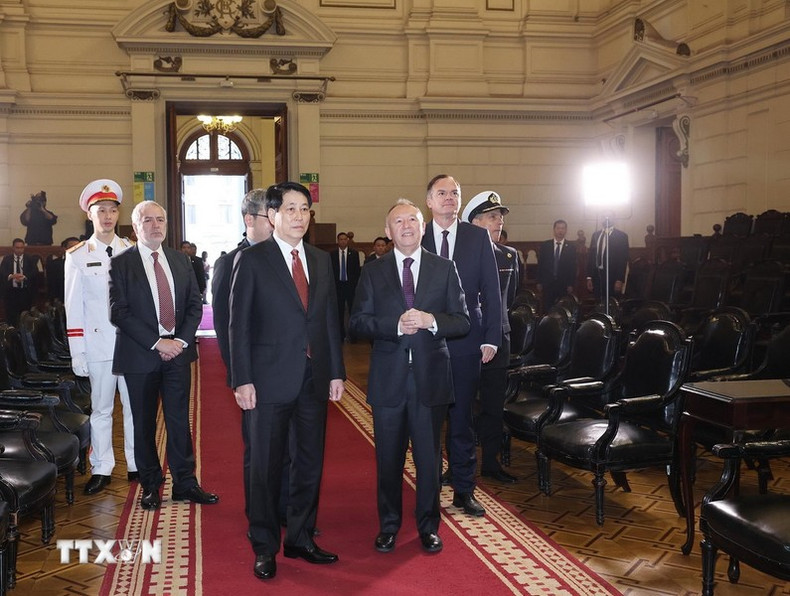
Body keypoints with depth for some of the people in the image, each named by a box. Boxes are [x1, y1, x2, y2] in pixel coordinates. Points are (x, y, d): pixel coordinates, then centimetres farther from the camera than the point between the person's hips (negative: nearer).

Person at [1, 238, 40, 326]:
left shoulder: (30, 259, 7)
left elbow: (35, 273, -5)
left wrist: (24, 277, -22)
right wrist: (11, 276, -23)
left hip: (26, 292, 0)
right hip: (10, 292, 1)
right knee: (10, 317, 0)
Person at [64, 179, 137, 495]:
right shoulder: (77, 256, 3)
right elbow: (73, 307, 1)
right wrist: (77, 353, -4)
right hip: (98, 344, -1)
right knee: (101, 409, 6)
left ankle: (137, 464, 20)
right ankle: (101, 469, 16)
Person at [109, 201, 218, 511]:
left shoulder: (180, 260, 10)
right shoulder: (121, 263, -3)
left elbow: (195, 303, 8)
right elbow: (119, 313, -10)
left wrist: (182, 340, -7)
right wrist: (157, 343, -15)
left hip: (177, 350, 3)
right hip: (140, 355, -3)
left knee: (179, 420, 6)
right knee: (144, 424, 7)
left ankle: (185, 483, 16)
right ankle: (150, 485, 20)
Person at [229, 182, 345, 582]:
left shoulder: (321, 260, 10)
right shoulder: (252, 260, -4)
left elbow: (330, 320, 12)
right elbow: (239, 324, -7)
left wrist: (336, 371, 7)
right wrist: (242, 380, -11)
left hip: (314, 380, 5)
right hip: (271, 380, -5)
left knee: (310, 462, 12)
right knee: (266, 466, 6)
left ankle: (300, 538, 27)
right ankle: (265, 547, 20)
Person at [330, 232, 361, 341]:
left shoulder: (354, 253, 2)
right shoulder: (333, 254, 4)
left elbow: (357, 269, 2)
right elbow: (331, 270, 5)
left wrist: (356, 283, -4)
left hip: (350, 284, -1)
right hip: (338, 285, 1)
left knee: (352, 309, -1)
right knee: (339, 310, 5)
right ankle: (341, 334, 11)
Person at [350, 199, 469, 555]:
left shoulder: (444, 269, 4)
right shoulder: (373, 272, 4)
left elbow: (463, 322, 1)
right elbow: (357, 322, -3)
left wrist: (431, 321, -18)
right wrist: (396, 325, -18)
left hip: (431, 377, 0)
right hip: (388, 378, 0)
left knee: (429, 457, 8)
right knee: (388, 458, 10)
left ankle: (428, 526, 25)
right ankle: (388, 525, 27)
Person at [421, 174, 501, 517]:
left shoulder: (478, 237, 4)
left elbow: (491, 291, 3)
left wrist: (491, 338, -2)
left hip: (465, 343, 0)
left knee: (462, 418, 6)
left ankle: (463, 489, 16)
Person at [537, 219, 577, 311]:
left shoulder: (571, 248, 4)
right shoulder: (544, 246, 6)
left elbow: (573, 268, 4)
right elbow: (540, 265, 7)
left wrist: (571, 285, -3)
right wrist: (539, 282, 2)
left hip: (564, 286, -1)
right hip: (548, 284, 1)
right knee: (547, 309, -1)